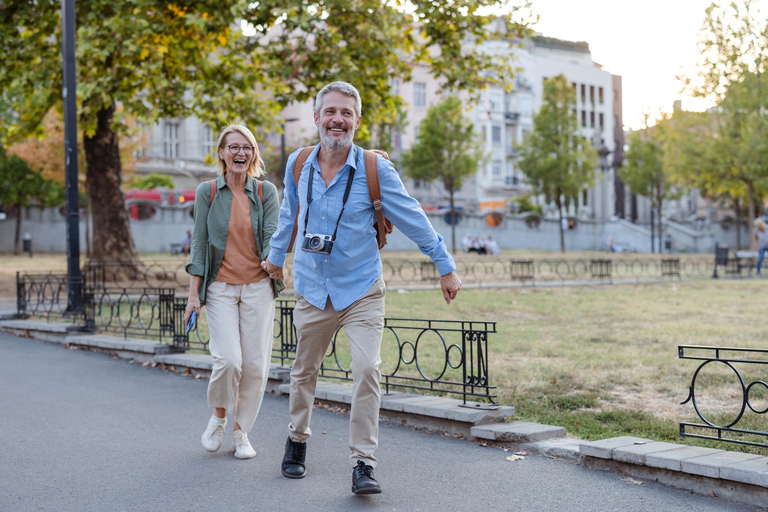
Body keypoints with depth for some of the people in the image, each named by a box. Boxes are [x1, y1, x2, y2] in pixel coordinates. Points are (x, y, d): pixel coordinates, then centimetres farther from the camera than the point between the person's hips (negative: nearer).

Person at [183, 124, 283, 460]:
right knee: (228, 359, -14)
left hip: (257, 286, 1)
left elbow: (271, 235, -1)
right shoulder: (207, 192, 4)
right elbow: (199, 243, 3)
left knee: (255, 363, -1)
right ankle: (218, 416, 15)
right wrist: (194, 294, -2)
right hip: (220, 287, -1)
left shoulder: (266, 192, 6)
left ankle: (241, 432, 17)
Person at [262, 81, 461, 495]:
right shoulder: (298, 164, -2)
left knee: (366, 370, -15)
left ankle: (363, 462, -7)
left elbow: (413, 219, -4)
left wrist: (446, 267, 0)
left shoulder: (375, 169, -12)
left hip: (361, 290, -3)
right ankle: (297, 440, 36)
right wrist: (276, 256, 28)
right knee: (304, 371, 14)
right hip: (312, 289, 3)